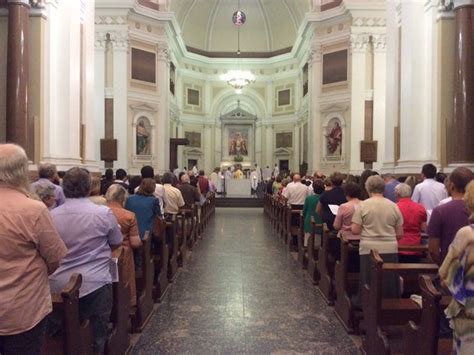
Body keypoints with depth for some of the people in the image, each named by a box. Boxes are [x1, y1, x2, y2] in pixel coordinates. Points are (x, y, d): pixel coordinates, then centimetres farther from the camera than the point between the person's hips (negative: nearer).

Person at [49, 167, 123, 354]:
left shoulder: (51, 216, -2)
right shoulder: (104, 213, -11)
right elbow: (116, 243, 4)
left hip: (57, 286, 2)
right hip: (95, 284, -2)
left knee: (58, 337, 20)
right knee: (97, 335, 13)